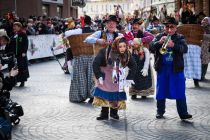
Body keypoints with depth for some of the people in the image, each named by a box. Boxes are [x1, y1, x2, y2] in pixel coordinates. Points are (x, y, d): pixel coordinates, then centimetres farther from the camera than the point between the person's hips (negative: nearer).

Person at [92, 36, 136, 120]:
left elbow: (133, 66, 3)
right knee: (104, 95, -1)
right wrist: (98, 76, -20)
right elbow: (95, 63, -19)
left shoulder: (127, 55, -13)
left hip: (118, 80, 3)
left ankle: (114, 113, 21)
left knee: (117, 96, 3)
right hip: (105, 78, -2)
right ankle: (104, 114, 8)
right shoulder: (105, 52, -24)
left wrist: (129, 78, -3)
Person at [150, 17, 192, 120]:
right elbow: (151, 48, -5)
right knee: (161, 91, 9)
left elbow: (185, 49, -12)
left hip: (176, 69, -1)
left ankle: (183, 113, 0)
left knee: (180, 92, -2)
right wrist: (159, 42, -23)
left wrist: (173, 45, -28)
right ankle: (160, 111, 22)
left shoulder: (179, 38, 4)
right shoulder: (159, 37, 6)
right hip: (162, 68, 1)